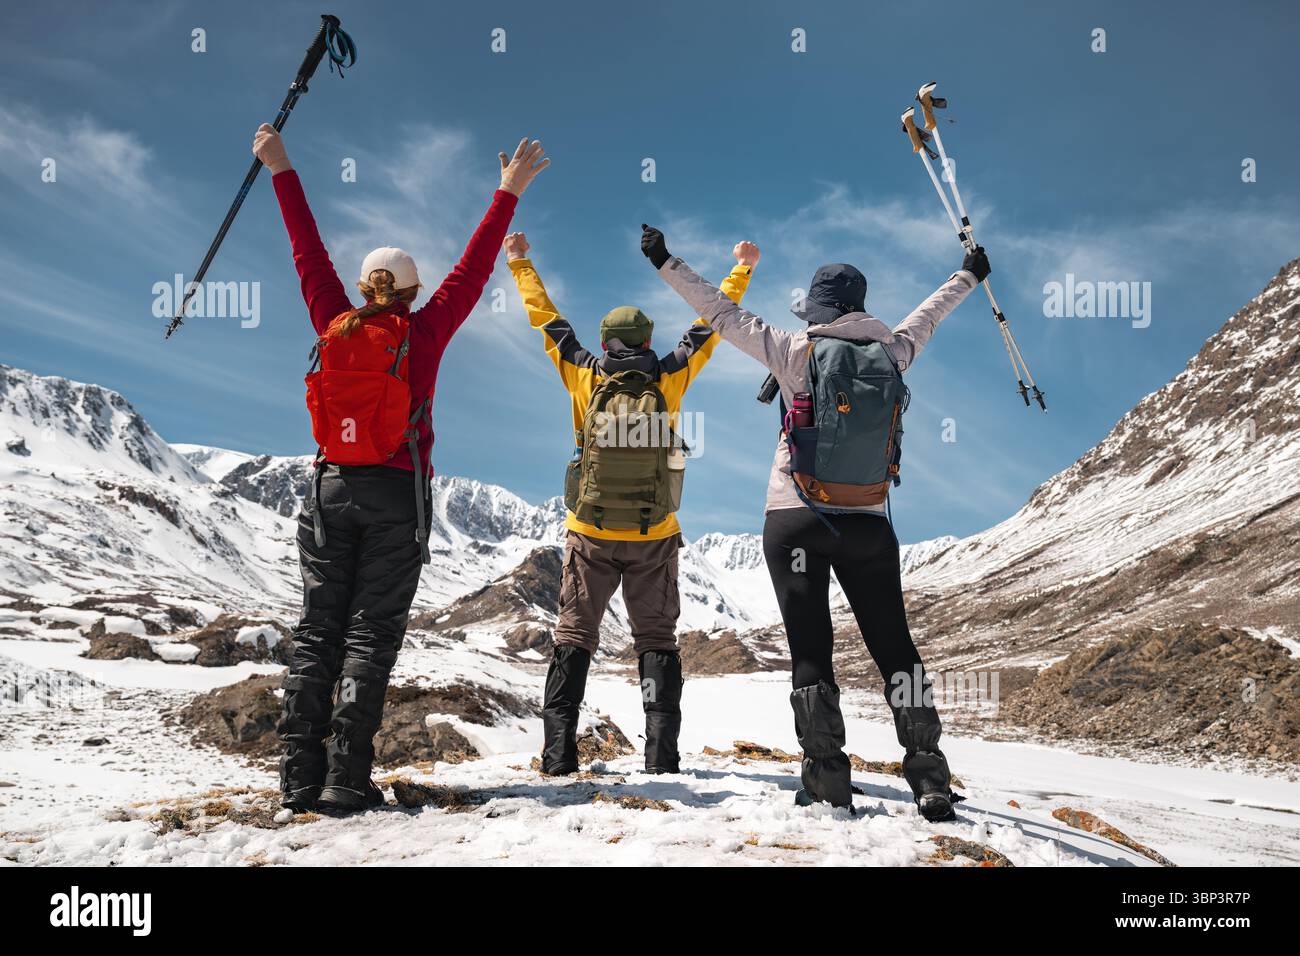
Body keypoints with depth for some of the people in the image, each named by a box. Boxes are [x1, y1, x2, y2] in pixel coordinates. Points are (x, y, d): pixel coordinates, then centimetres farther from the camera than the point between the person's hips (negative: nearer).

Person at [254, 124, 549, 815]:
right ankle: (346, 782, -3)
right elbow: (471, 271, 1)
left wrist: (281, 172, 22)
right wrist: (509, 193, 6)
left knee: (317, 631, 7)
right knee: (371, 634, 0)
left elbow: (308, 253, 12)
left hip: (332, 490, 3)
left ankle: (300, 777, 5)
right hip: (395, 497, -3)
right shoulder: (422, 334, -4)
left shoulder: (335, 328, 3)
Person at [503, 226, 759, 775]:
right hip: (654, 539, 0)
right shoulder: (668, 380, -4)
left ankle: (558, 754, 5)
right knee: (656, 639, 9)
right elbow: (709, 325, 6)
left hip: (591, 537, 0)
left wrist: (521, 264, 20)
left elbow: (546, 319, 7)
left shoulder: (585, 379, -4)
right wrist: (741, 270, 18)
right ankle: (662, 756, 4)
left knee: (574, 638, 8)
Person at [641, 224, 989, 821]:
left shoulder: (793, 351, -4)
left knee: (810, 648, 2)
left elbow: (722, 313, 2)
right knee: (894, 645, 9)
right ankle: (928, 776, 6)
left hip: (794, 520, -2)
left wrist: (666, 264, 12)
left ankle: (827, 777, 0)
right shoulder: (892, 351, 5)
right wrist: (968, 276, 44)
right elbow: (927, 316, 24)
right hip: (868, 524, 3)